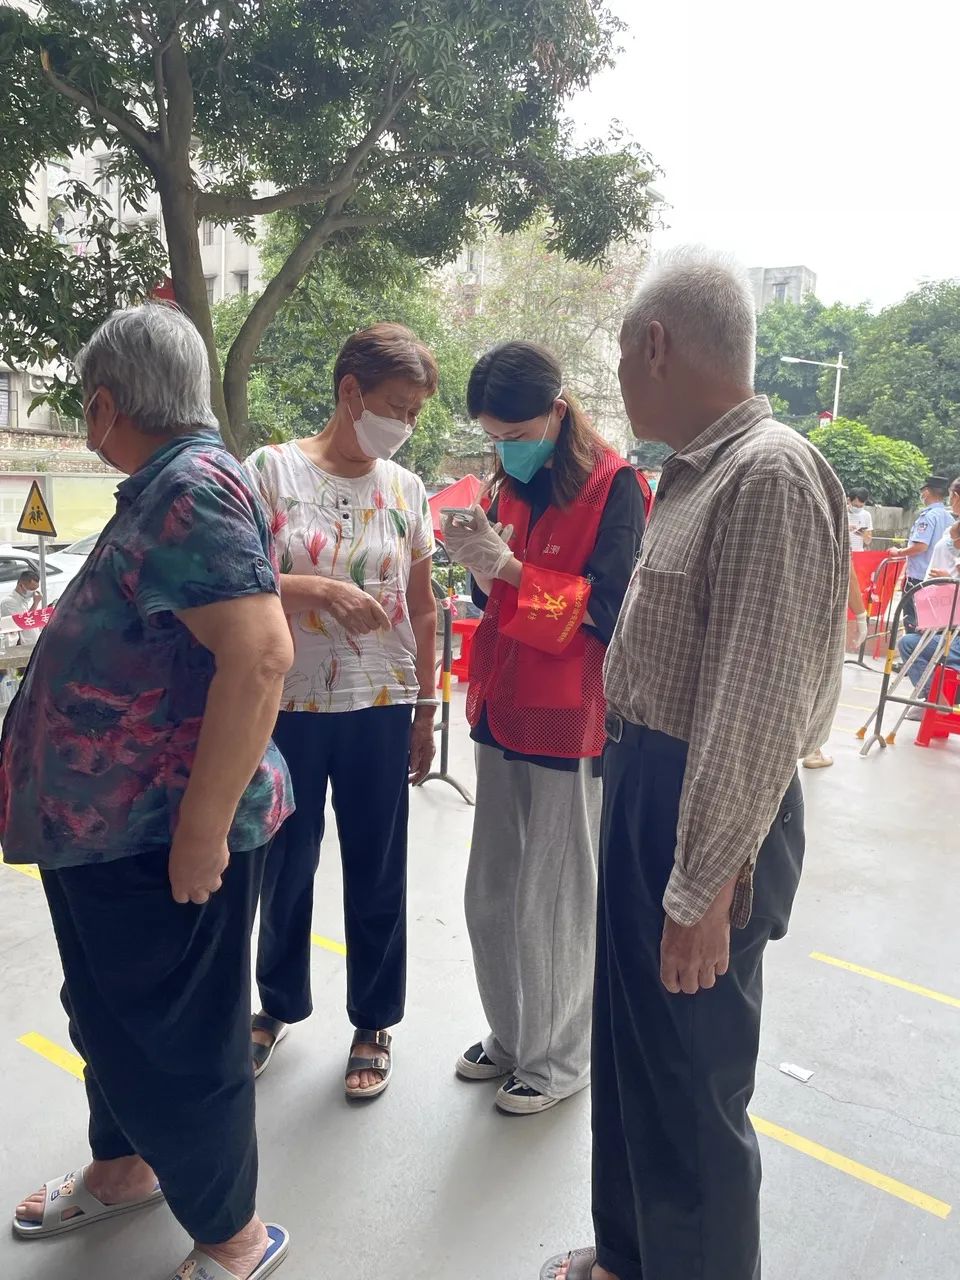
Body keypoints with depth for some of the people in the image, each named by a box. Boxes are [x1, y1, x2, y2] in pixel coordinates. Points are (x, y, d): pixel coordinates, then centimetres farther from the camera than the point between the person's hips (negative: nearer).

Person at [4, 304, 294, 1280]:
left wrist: (203, 829, -28)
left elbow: (260, 655, -31)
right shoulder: (163, 484, 11)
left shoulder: (191, 488, -21)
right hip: (109, 823, 10)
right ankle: (124, 1165, 49)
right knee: (109, 1011, 25)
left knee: (172, 1037, 7)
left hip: (163, 836, -10)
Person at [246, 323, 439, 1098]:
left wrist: (426, 711, 7)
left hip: (380, 709, 2)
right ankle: (280, 1004, 38)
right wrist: (321, 589, -25)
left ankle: (374, 1023, 30)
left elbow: (422, 610, 8)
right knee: (285, 865, 13)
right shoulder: (272, 470, -5)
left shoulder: (407, 491, 4)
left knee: (377, 873, 10)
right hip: (288, 705, -1)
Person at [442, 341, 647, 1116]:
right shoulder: (510, 485, 11)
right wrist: (479, 563, -8)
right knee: (490, 895, 15)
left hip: (569, 722, -7)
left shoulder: (613, 484, -10)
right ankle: (511, 1036, 36)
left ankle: (560, 1058, 28)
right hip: (503, 713, 7)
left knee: (553, 901, 6)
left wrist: (511, 569, -23)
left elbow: (608, 609, -15)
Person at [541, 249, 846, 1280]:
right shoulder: (698, 469, 10)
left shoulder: (769, 476, -20)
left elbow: (759, 709, -25)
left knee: (691, 1086, 7)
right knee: (628, 1048, 23)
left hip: (708, 814, -10)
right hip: (645, 782, 10)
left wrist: (704, 888, -22)